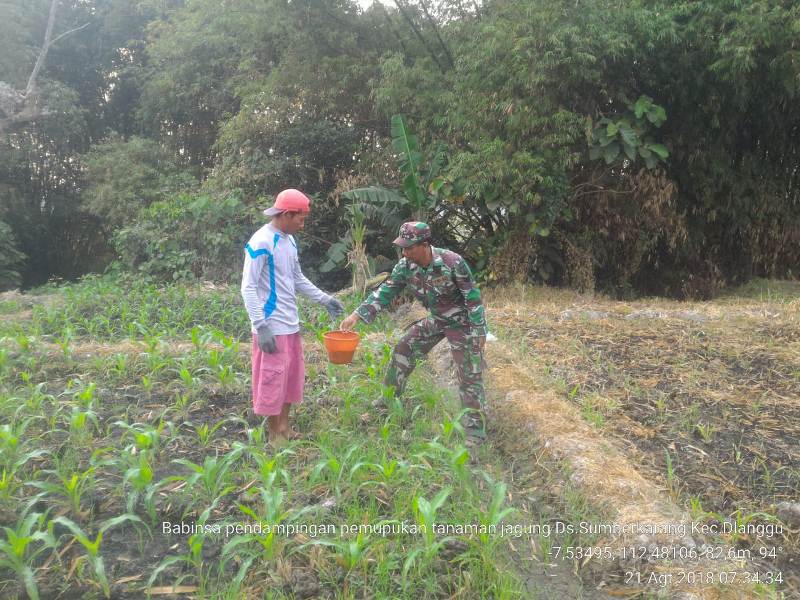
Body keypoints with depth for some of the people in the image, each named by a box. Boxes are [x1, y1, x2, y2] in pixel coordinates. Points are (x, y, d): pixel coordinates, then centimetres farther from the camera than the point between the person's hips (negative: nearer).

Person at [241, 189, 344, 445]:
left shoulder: (289, 241, 11)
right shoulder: (261, 242, -15)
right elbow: (248, 288, -17)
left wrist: (324, 299, 17)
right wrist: (261, 327, -22)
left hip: (291, 324, 9)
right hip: (272, 327, -9)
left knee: (292, 376, 15)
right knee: (272, 379, 1)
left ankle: (285, 429, 28)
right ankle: (275, 435, 15)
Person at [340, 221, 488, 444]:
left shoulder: (452, 262, -29)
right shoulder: (405, 266, -14)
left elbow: (473, 297, -21)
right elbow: (384, 292, -8)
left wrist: (479, 331, -18)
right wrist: (357, 315, -16)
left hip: (461, 322, -6)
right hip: (436, 319, 6)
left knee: (469, 374, -6)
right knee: (403, 351, 9)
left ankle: (475, 430, 3)